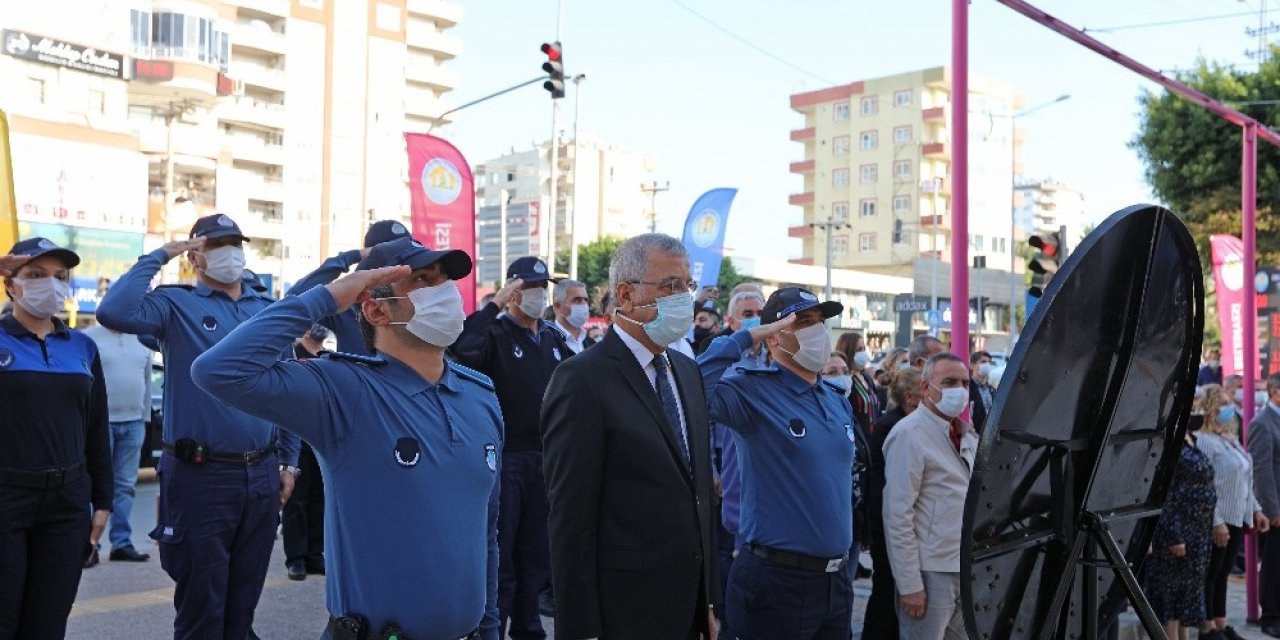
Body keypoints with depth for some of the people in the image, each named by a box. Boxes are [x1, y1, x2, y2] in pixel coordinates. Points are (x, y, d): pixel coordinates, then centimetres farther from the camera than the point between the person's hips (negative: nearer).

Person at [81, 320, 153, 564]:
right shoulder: (90, 338, -2)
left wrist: (145, 418, 12)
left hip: (133, 424, 5)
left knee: (125, 486, 6)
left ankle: (121, 543, 10)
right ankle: (90, 541, 3)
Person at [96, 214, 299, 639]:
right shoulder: (177, 304, -4)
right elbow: (114, 312, -24)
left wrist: (288, 461, 12)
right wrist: (158, 257, -13)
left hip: (262, 476, 5)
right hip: (201, 477, -4)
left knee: (243, 603, 17)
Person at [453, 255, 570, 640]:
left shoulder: (553, 339, 13)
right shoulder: (495, 333, -8)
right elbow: (462, 350, -29)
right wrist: (494, 305, -26)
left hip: (545, 458, 6)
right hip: (504, 457, -6)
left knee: (536, 551, 14)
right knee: (498, 552, 0)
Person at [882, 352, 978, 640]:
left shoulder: (966, 434, 13)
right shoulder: (909, 434, -12)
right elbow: (898, 516, -15)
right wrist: (910, 584, -18)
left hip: (968, 569, 7)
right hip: (931, 572, -7)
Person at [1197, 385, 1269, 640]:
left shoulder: (1232, 439, 14)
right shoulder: (1205, 441, -14)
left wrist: (1256, 510, 16)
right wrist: (1217, 522, -22)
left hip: (1238, 519, 8)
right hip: (1219, 520, -8)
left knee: (1223, 573, 14)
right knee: (1210, 574, 0)